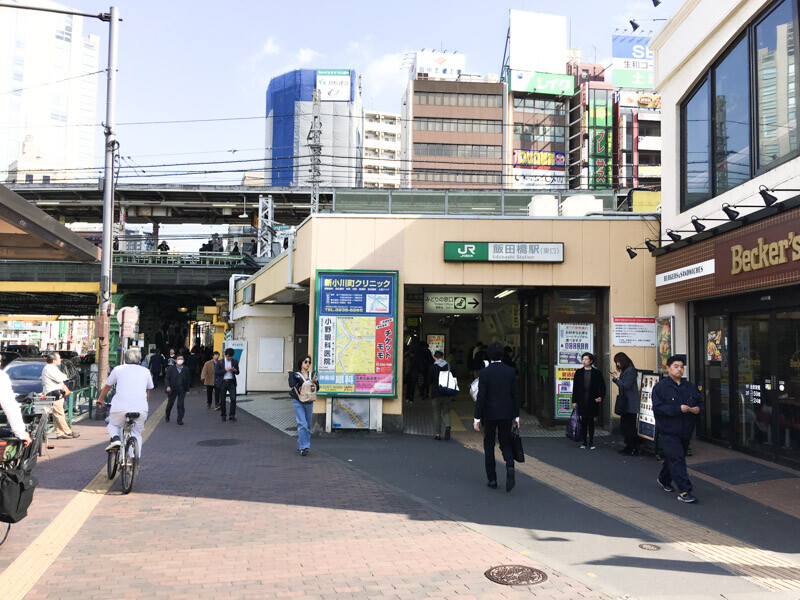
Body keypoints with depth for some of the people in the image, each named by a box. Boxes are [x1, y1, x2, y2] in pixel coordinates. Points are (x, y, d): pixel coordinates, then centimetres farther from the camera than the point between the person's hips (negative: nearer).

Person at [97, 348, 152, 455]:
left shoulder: (118, 369, 10)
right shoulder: (145, 371, 15)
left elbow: (107, 386, 23)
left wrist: (101, 399, 41)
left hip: (120, 408, -1)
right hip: (141, 409, 1)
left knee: (112, 425, 26)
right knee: (136, 435, 17)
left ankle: (115, 438, -3)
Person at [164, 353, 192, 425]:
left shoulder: (186, 369, 1)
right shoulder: (171, 369, -3)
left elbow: (188, 380, 7)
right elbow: (166, 378, -5)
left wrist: (187, 389, 6)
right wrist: (168, 386, -20)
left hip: (182, 390, 0)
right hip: (172, 389, 0)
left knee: (180, 405, -7)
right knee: (170, 404, 14)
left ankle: (180, 420, 0)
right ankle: (167, 417, 37)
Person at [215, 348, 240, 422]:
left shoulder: (234, 361, 8)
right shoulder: (220, 362, 1)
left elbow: (237, 372, 12)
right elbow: (216, 372, -5)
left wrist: (235, 370, -11)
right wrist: (225, 370, -14)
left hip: (231, 382, 1)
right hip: (223, 382, -1)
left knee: (233, 398, -11)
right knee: (222, 400, 3)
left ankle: (232, 415, -6)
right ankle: (223, 416, 14)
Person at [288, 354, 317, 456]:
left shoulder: (312, 374, 9)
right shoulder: (296, 375, -2)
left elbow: (316, 389, 10)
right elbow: (292, 384, -20)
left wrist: (315, 381, -8)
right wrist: (290, 373, -9)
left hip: (309, 403, 5)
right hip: (298, 402, -5)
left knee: (308, 425, 9)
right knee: (302, 424, -14)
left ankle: (301, 446, 22)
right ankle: (303, 447, -14)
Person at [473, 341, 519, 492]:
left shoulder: (484, 373, -10)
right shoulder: (511, 372, 0)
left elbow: (481, 397, -12)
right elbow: (514, 395, 2)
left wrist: (477, 418, -8)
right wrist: (516, 416, 10)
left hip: (489, 414, -2)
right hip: (506, 414, 2)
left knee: (489, 445, 12)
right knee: (505, 444, 13)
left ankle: (492, 479, 14)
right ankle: (510, 466, -16)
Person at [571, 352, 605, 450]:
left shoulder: (597, 373, 1)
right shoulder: (578, 372, 5)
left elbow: (602, 387, 3)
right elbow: (575, 387, 5)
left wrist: (601, 397, -13)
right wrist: (574, 401, 1)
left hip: (592, 401, -1)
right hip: (582, 401, 1)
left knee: (591, 422, 5)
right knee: (584, 422, 5)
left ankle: (591, 442, 14)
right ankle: (585, 442, 13)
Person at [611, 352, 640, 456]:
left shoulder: (631, 370, -14)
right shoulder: (625, 370, 17)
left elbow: (626, 386, -18)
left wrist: (617, 378, -9)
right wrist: (615, 378, 7)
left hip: (630, 404, -10)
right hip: (625, 404, 10)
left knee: (630, 427, -6)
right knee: (624, 426, 13)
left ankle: (634, 449, -1)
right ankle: (629, 448, 19)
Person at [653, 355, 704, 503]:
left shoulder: (690, 387, 11)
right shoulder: (660, 387, -8)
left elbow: (701, 404, 17)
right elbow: (658, 407, -17)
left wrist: (698, 409, -8)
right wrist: (678, 409, -23)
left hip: (686, 431, 6)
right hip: (668, 431, -6)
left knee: (673, 458, 19)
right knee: (677, 459, -11)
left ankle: (664, 480, 41)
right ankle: (684, 491, -10)